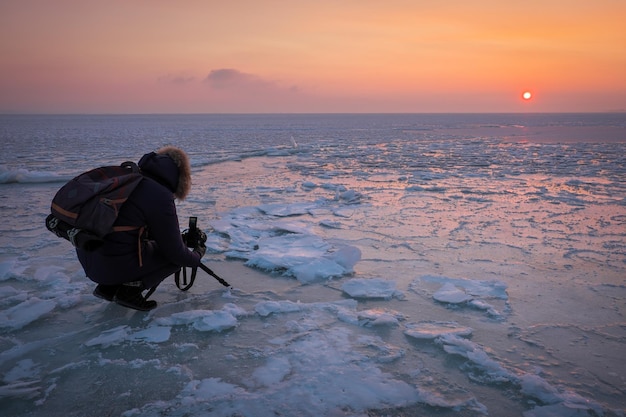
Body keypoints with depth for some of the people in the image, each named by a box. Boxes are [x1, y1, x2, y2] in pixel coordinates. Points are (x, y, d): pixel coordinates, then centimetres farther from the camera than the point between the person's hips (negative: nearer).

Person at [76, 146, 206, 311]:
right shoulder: (160, 196, -15)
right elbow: (177, 253, -7)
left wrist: (182, 238, 30)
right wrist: (197, 256, 14)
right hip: (112, 266, -8)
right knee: (174, 256, 8)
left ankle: (108, 286, 18)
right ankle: (130, 289, 0)